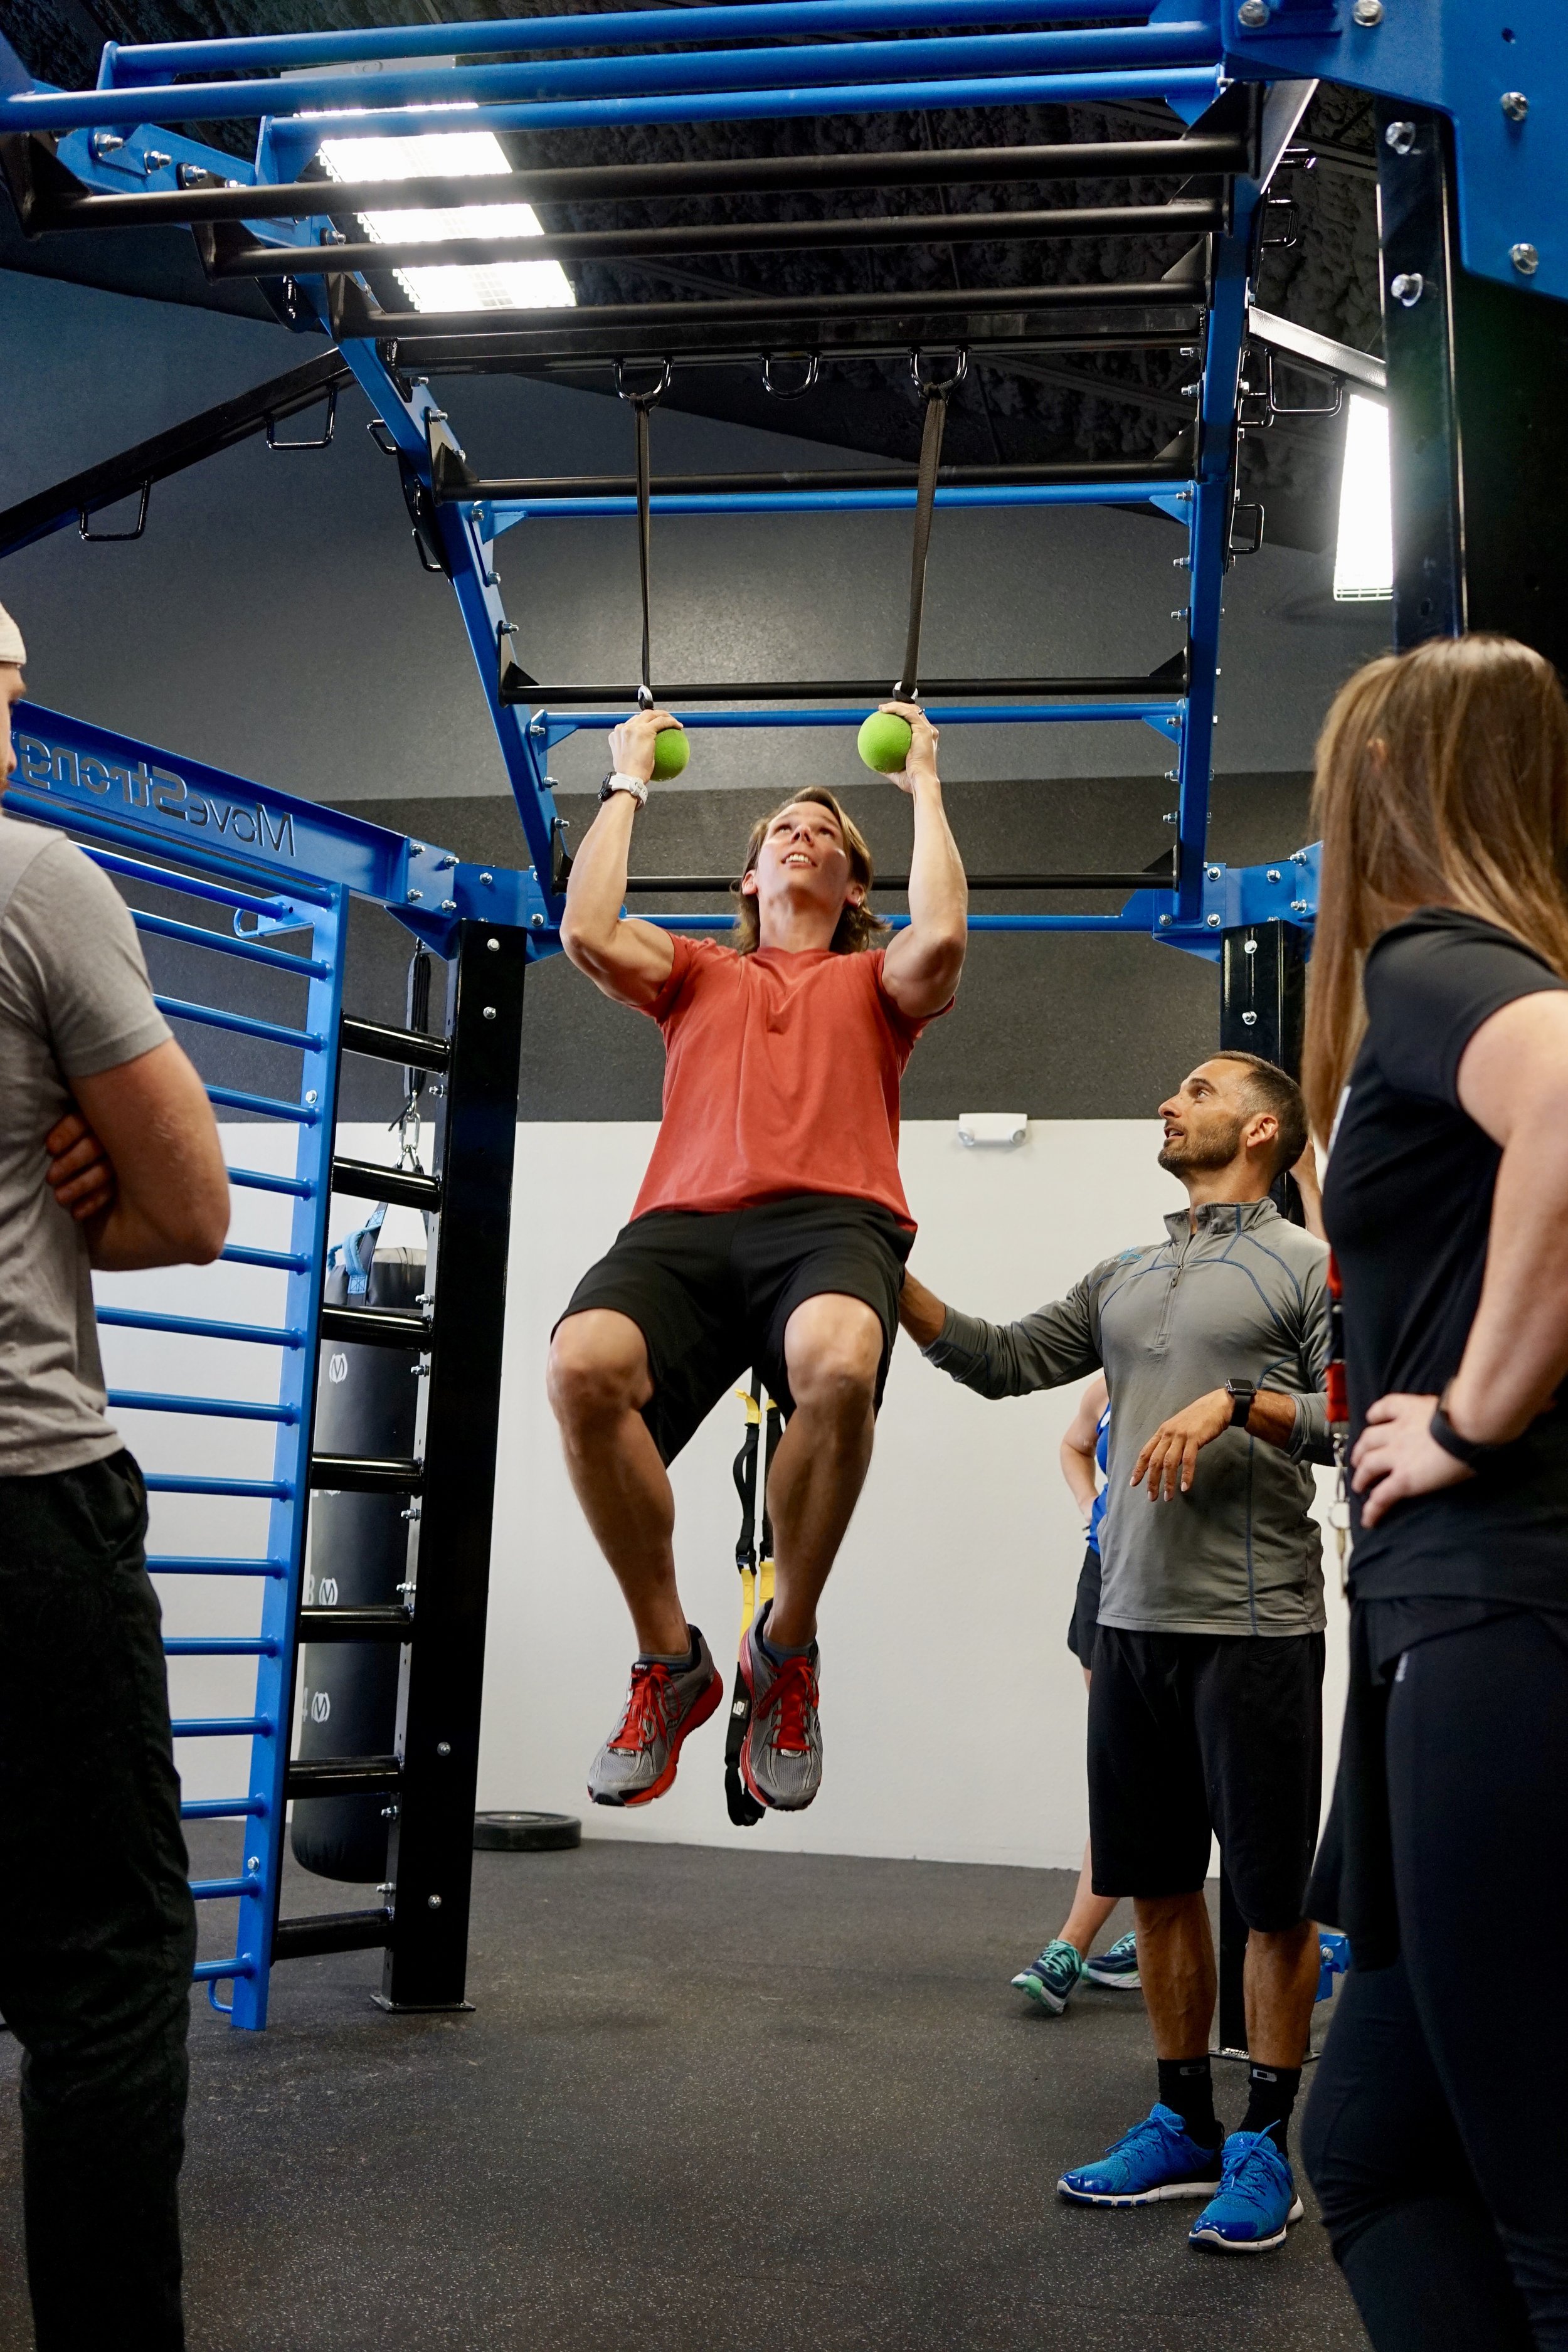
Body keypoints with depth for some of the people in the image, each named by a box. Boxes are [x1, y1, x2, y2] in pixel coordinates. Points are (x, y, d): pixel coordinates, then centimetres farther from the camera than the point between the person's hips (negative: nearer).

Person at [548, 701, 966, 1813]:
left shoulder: (874, 980, 30)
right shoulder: (698, 972, 33)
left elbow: (941, 936, 6)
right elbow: (588, 933, 14)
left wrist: (924, 782, 20)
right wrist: (630, 782, 27)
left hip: (832, 1218, -1)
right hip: (688, 1221, 2)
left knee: (838, 1366, -40)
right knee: (583, 1365, -34)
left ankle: (787, 1647, -13)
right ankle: (670, 1659, -12)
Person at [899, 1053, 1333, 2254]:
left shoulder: (1309, 1267, -2)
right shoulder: (1125, 1277, 17)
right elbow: (1004, 1360, 12)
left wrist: (1237, 1402, -21)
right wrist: (883, 1272, 4)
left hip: (1254, 1626, -6)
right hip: (1134, 1618, 6)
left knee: (1271, 1896, 3)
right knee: (1158, 1883, 13)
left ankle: (1266, 2148, 16)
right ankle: (1186, 2126, 27)